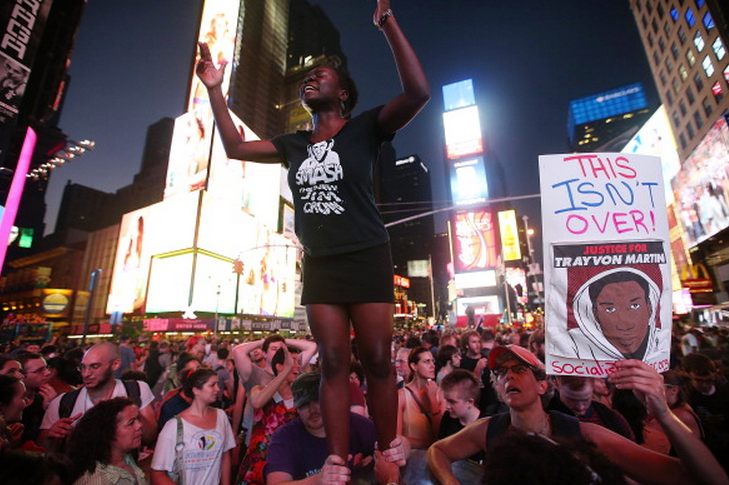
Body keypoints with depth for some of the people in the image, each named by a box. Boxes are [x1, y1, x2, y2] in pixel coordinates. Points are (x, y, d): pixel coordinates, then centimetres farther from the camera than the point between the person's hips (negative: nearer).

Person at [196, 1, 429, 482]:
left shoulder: (364, 128, 2)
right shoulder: (296, 144, 16)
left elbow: (418, 92, -11)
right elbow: (235, 147, 21)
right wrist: (216, 90, 19)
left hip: (367, 259, -4)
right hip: (320, 264, 5)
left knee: (377, 361, 0)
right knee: (333, 364, 4)